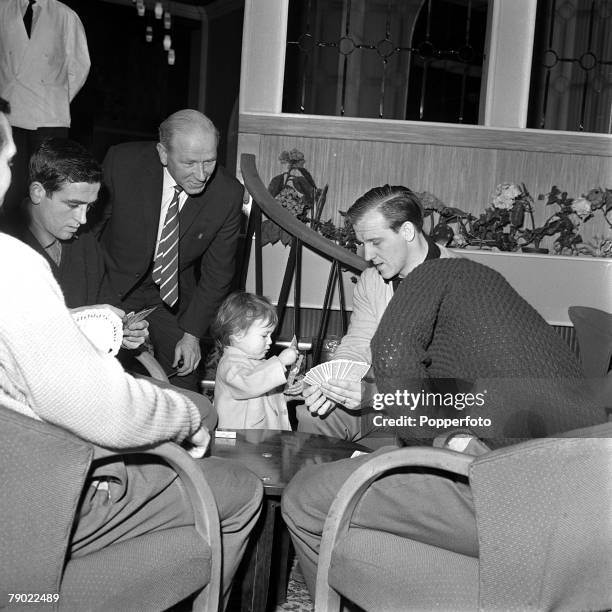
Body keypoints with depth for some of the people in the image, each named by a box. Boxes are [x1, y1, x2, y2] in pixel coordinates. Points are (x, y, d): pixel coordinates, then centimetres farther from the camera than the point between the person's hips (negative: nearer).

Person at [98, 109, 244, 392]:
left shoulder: (228, 194, -19)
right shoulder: (122, 161, -23)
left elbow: (217, 273, -9)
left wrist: (192, 334, -10)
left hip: (174, 294, 1)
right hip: (114, 283, -1)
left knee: (182, 383, 3)